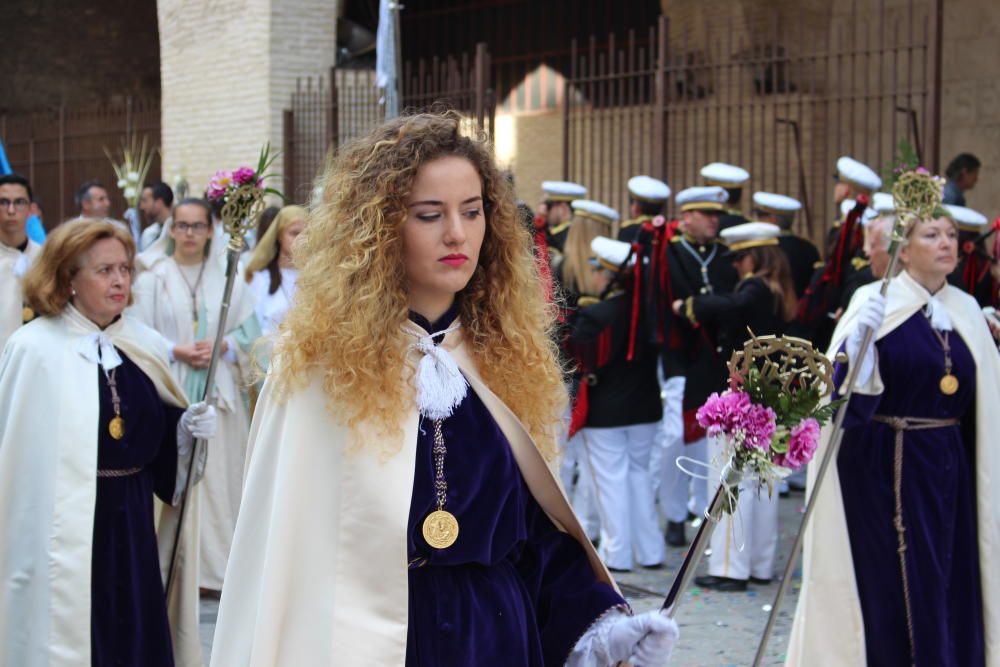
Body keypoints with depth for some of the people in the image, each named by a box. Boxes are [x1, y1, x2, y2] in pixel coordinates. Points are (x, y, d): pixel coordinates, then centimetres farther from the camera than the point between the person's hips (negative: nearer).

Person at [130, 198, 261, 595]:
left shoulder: (227, 276, 7)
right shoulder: (153, 276, 3)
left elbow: (248, 330, 8)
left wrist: (220, 347, -9)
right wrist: (177, 351, -11)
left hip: (219, 391, 2)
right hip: (169, 389, -1)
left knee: (218, 476, 1)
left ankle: (215, 566, 9)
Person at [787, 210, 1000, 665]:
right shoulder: (876, 302, -7)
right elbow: (846, 394, -16)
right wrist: (858, 338, -33)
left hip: (950, 472, 5)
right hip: (885, 472, -5)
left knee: (952, 593, 9)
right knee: (894, 592, -1)